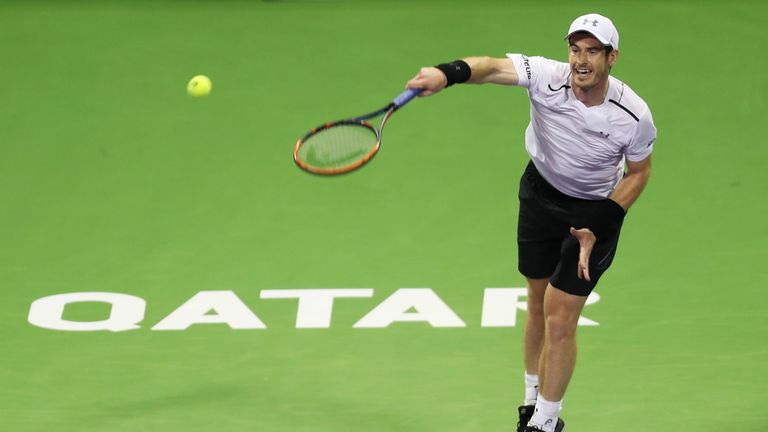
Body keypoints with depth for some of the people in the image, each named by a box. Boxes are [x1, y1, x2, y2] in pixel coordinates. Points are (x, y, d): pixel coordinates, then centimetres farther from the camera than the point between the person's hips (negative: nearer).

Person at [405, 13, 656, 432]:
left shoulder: (634, 116, -26)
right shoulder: (547, 77, -28)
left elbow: (638, 172, -8)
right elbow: (492, 66, -45)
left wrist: (599, 227, -16)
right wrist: (449, 73, -67)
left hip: (594, 211, -2)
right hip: (540, 193, 2)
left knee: (559, 319, -5)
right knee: (538, 303, 15)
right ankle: (534, 398, 37)